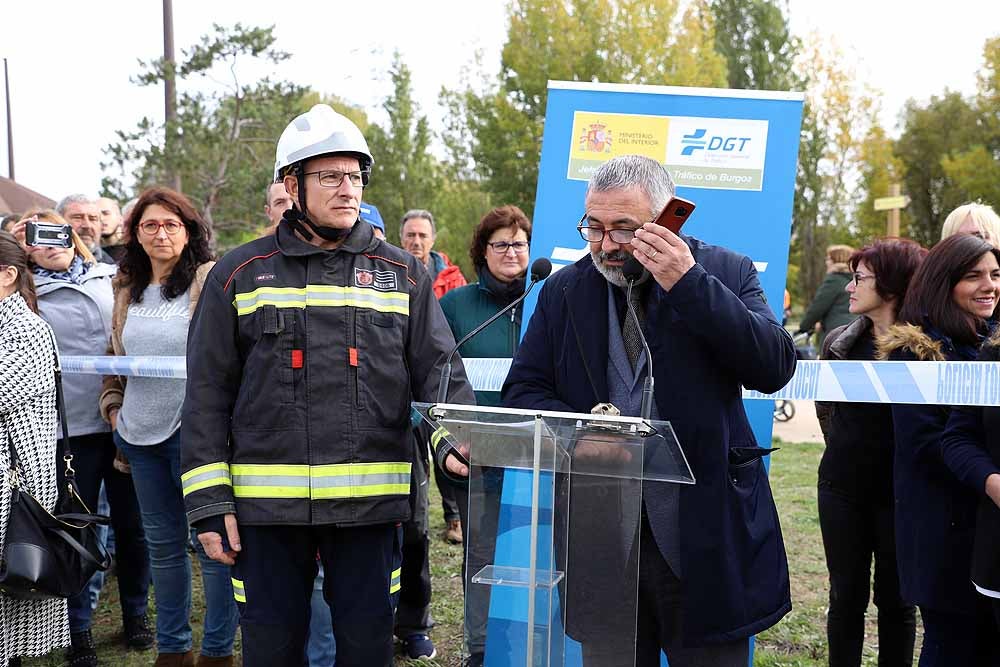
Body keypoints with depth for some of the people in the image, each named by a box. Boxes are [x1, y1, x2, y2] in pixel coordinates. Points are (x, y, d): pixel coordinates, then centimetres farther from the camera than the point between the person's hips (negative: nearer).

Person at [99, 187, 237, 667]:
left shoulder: (211, 282, -8)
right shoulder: (128, 289, 12)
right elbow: (114, 355, 23)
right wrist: (112, 404, 11)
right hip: (140, 432, 6)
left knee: (211, 541, 1)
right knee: (162, 541, 16)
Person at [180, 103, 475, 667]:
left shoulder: (403, 274, 6)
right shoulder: (241, 274, 4)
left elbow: (439, 370, 0)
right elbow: (208, 396, 4)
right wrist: (210, 502, -1)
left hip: (370, 504, 1)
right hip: (266, 503, 0)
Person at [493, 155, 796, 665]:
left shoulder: (725, 274, 0)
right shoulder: (564, 290, 7)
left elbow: (775, 367, -13)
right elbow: (522, 390, 7)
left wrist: (688, 284, -20)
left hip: (706, 541, -2)